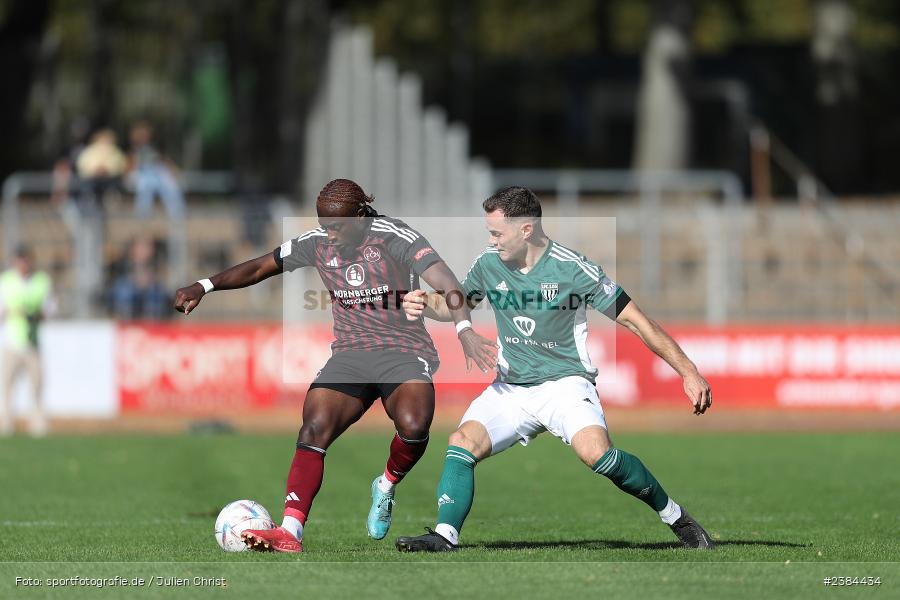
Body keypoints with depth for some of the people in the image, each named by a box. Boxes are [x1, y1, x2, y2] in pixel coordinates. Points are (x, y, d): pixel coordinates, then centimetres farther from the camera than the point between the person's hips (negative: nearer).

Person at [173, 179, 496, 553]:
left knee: (413, 425, -32)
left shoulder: (393, 237, -10)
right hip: (349, 354, 4)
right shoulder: (318, 244, 6)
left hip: (404, 351, -4)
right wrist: (204, 286, 9)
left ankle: (387, 486, 2)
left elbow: (444, 282, -22)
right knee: (315, 429, -21)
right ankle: (290, 532, -28)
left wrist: (463, 329, -39)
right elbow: (258, 268, 18)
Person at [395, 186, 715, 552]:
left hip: (565, 383, -5)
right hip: (511, 388, 5)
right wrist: (425, 305, -8)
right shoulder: (488, 265, 1)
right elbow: (454, 306, 18)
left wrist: (689, 372, -8)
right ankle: (445, 536, -20)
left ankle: (676, 518, -13)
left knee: (595, 452, -29)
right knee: (463, 442, -19)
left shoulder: (572, 268, -13)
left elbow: (633, 319, -8)